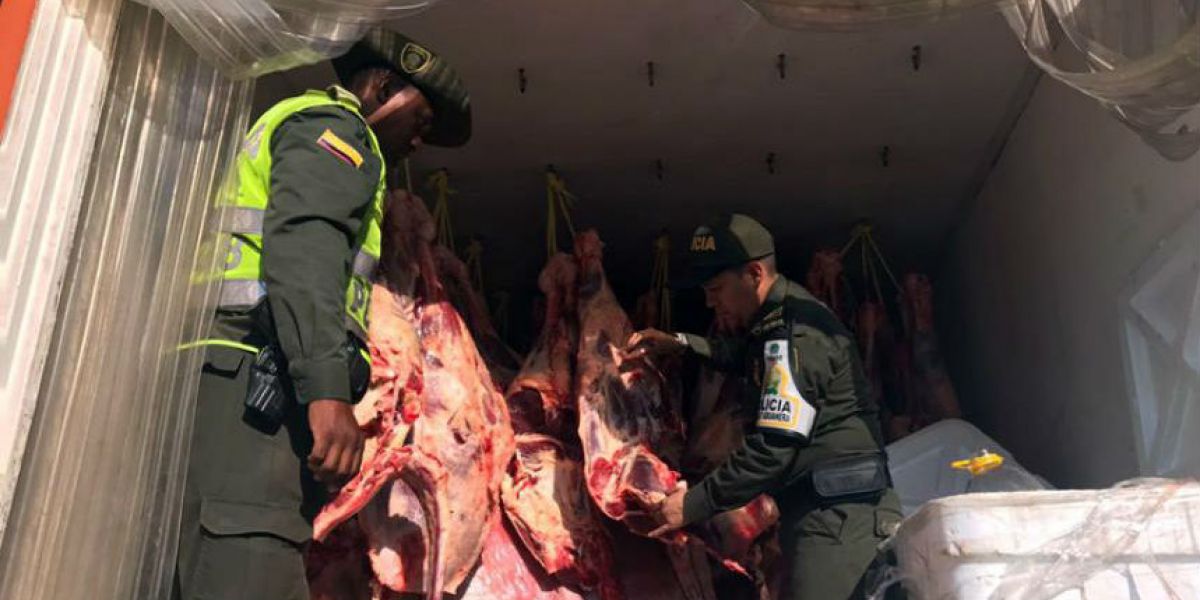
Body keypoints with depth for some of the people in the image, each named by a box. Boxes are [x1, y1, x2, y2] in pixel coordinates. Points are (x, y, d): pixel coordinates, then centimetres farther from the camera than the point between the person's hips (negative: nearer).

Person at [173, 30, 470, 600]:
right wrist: (328, 389, -24)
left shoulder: (289, 123, 35)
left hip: (219, 379, 10)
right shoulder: (333, 125, 5)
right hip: (252, 385, -10)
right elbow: (304, 245, -14)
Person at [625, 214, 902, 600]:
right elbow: (747, 357, 36)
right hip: (824, 509, 10)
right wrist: (680, 344, 22)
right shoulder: (778, 321, 13)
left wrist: (694, 505, -16)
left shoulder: (795, 336, -19)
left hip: (839, 512, -10)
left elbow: (772, 448, -24)